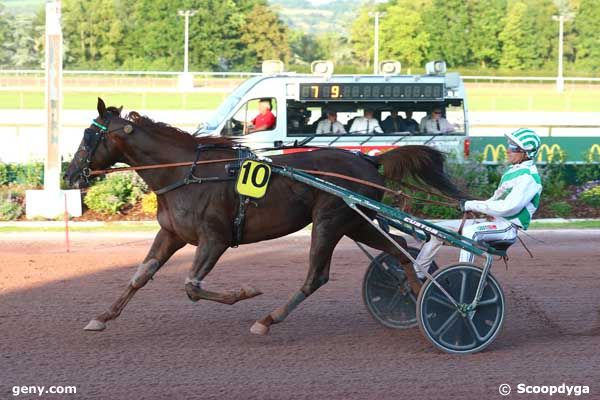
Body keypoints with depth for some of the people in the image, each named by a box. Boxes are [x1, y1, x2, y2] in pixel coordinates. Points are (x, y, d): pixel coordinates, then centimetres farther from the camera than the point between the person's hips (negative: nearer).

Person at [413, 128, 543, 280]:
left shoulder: (529, 177, -15)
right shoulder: (514, 170, 16)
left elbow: (508, 207, -25)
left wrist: (472, 205, -19)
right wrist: (472, 207, 7)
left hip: (508, 227, -10)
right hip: (494, 221, 10)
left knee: (471, 231, -39)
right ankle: (417, 272, 10)